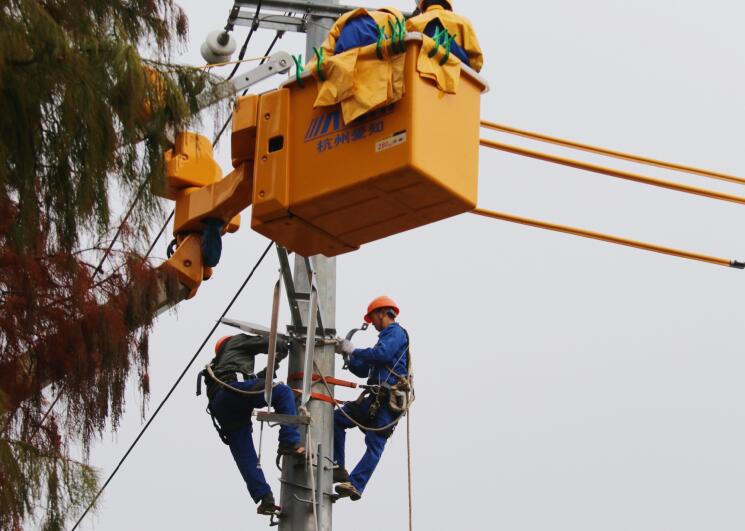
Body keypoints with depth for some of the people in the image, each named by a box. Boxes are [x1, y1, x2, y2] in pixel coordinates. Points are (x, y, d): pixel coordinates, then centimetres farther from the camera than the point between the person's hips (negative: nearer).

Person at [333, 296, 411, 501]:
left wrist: (353, 350, -10)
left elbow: (381, 354, -22)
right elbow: (363, 370, 30)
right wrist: (347, 354, 17)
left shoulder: (396, 332, -1)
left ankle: (355, 485, -24)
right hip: (376, 399, 10)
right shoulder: (387, 337, 28)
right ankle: (338, 469, 3)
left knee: (375, 442, -15)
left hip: (388, 399, -10)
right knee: (337, 419, 6)